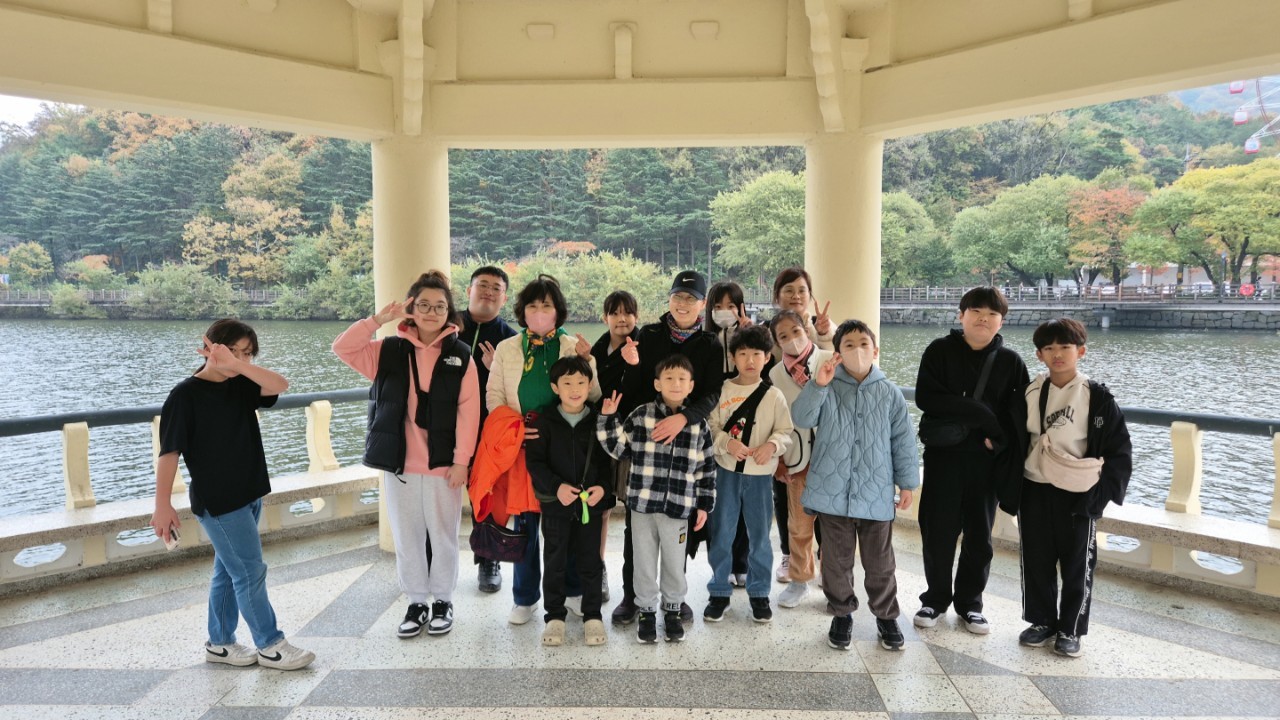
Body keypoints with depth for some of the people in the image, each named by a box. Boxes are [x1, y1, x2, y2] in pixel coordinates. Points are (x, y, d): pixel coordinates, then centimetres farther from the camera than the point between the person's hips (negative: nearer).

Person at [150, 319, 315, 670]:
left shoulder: (241, 387, 4)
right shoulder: (185, 395, -12)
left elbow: (279, 386, -14)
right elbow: (169, 452, -14)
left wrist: (238, 365, -26)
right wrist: (163, 505, -17)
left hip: (248, 495, 7)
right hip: (217, 501, -7)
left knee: (229, 570, 15)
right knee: (251, 571, -2)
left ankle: (219, 643, 28)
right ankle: (271, 645, 9)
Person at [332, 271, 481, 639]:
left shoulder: (460, 355, -1)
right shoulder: (389, 350, 4)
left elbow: (468, 411, -6)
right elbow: (342, 348, -6)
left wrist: (462, 459, -11)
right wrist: (379, 319, -14)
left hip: (443, 463, -2)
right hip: (398, 462, 2)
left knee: (443, 534, 9)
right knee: (406, 535, 11)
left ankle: (443, 601, 25)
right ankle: (416, 602, 26)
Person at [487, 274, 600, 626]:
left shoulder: (576, 347, 4)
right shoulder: (506, 349, 6)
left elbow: (594, 397, 2)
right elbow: (494, 395, 4)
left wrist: (585, 363, -14)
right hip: (522, 446, 0)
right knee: (525, 520, 6)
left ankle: (574, 590, 24)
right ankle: (525, 597, 21)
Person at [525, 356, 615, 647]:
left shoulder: (599, 421, 0)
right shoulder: (545, 421, -3)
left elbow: (609, 461, 3)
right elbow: (534, 461, -5)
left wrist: (604, 487, -13)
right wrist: (556, 486, -18)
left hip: (591, 503, 1)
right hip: (555, 503, 0)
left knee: (590, 561, 9)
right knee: (555, 561, 9)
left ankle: (592, 615, 23)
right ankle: (554, 616, 24)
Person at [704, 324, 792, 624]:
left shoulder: (774, 395, -1)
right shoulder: (722, 391, -2)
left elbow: (786, 431, 0)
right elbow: (710, 427, -3)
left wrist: (772, 445, -20)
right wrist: (727, 442, -21)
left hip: (760, 475, 0)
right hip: (726, 471, 0)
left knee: (759, 536, 10)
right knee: (721, 534, 8)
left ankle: (759, 593, 27)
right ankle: (719, 592, 23)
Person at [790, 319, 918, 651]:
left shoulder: (889, 393, 2)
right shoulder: (827, 389, -1)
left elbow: (902, 440, 6)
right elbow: (801, 418, -15)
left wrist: (906, 482, 6)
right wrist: (817, 384, -27)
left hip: (877, 493, 1)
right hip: (833, 491, 0)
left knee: (879, 561, 12)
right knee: (837, 559, 12)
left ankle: (886, 617, 31)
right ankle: (842, 614, 30)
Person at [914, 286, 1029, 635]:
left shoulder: (1011, 361, 3)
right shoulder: (940, 350, -2)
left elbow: (1019, 415, 3)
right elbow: (926, 397, -14)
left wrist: (998, 438, -13)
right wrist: (981, 413, -17)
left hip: (987, 461, 1)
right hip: (943, 455, -1)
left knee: (979, 535, 9)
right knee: (937, 531, 4)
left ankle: (970, 603, 25)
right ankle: (936, 598, 22)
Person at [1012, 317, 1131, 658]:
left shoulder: (1097, 397, -7)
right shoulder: (1030, 394, 2)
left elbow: (1119, 451, -5)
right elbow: (1017, 444, 8)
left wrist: (1100, 494, -11)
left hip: (1078, 496, -3)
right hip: (1035, 492, 3)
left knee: (1077, 565, 8)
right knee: (1036, 561, 11)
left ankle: (1070, 629, 22)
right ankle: (1042, 621, 27)